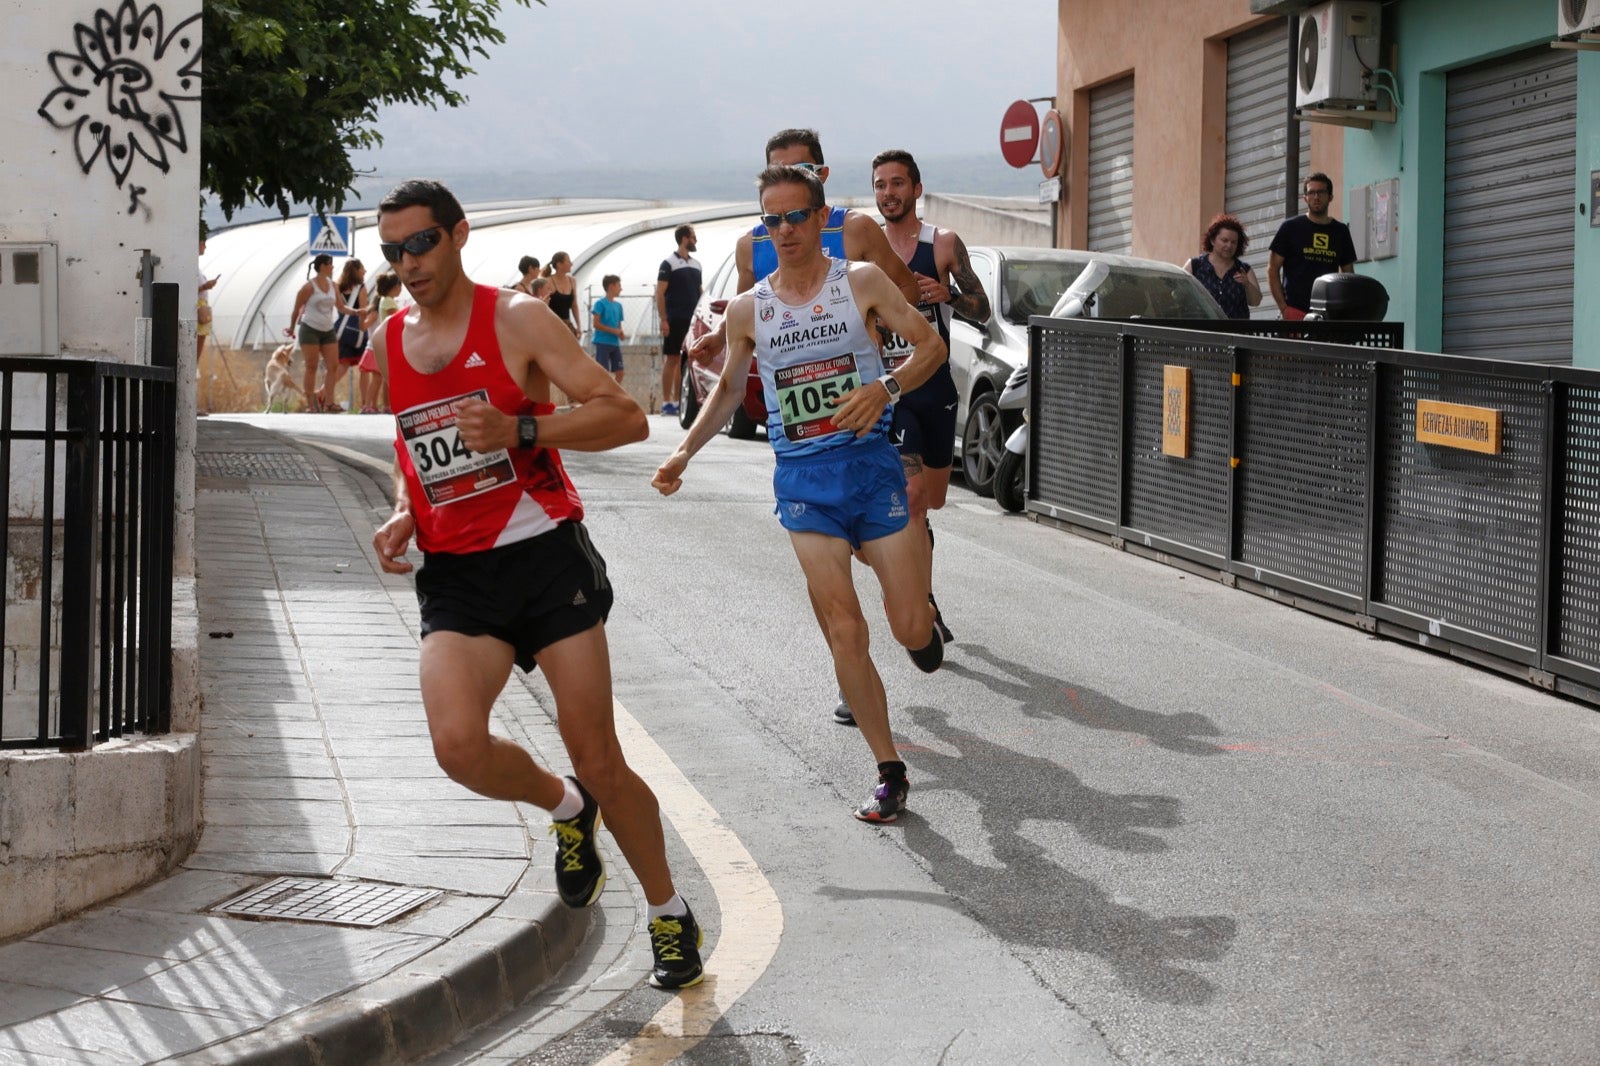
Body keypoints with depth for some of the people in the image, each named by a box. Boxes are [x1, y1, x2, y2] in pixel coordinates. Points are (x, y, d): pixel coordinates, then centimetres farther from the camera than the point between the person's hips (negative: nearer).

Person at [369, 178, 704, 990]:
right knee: (458, 746, -20)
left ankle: (669, 915, 19)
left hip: (544, 554, -4)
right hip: (455, 576, 4)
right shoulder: (387, 345, 11)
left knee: (598, 760, -2)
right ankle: (565, 808, 13)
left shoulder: (516, 319, -6)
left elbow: (626, 417, -11)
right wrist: (401, 516, 6)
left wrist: (521, 429, -24)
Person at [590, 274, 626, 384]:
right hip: (603, 343, -7)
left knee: (619, 372, 4)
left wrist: (621, 333, -4)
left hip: (615, 343, 7)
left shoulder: (618, 305, 13)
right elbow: (596, 324, -14)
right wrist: (614, 330, -17)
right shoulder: (600, 303, -8)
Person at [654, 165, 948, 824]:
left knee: (910, 628, -3)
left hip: (872, 464, -1)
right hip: (803, 479, 2)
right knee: (844, 631, -7)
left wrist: (885, 387, -18)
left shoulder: (862, 283, 0)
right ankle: (889, 774, 1)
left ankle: (922, 620, 38)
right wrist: (685, 452, 9)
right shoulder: (748, 310, 7)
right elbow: (729, 388, 20)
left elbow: (931, 345, 0)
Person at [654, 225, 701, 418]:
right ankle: (667, 402, -3)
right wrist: (663, 320, -15)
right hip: (675, 320, -6)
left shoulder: (696, 264, 16)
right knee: (672, 359, -5)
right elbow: (660, 293, -8)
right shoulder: (669, 264, -5)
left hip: (692, 321, 6)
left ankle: (679, 401, 10)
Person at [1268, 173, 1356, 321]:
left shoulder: (1340, 231, 13)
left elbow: (1348, 274, 17)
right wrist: (1283, 307, -6)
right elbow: (1273, 269, 4)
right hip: (1295, 312, -2)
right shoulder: (1291, 227, 5)